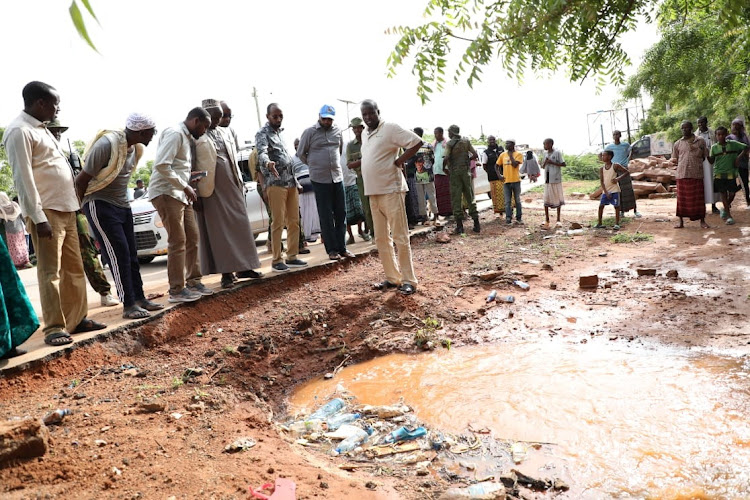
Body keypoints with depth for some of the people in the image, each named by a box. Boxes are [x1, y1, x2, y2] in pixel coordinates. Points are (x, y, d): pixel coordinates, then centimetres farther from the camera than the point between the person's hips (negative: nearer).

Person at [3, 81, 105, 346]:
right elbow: (23, 177, -16)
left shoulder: (41, 128, 18)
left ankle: (77, 319, 19)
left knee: (74, 268, 11)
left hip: (65, 208, 9)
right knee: (51, 272, -4)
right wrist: (38, 217, -20)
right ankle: (54, 327, 2)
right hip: (46, 212, -9)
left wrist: (73, 204, 17)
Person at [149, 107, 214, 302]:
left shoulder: (188, 138, 18)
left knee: (192, 239, 10)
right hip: (166, 193, -9)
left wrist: (188, 186, 6)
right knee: (177, 241, -8)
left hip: (181, 194, 9)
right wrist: (185, 187, -18)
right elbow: (161, 165, -21)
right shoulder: (175, 134, -11)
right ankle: (176, 290, -2)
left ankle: (193, 281, 21)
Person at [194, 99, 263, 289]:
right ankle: (226, 272, 3)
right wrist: (197, 195, -13)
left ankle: (243, 267, 16)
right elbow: (193, 167, -9)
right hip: (211, 189, -6)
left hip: (231, 187, 6)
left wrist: (240, 182, 14)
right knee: (218, 229, -1)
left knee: (239, 225, 7)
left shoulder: (226, 132, 13)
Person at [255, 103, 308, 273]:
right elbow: (262, 152, -24)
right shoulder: (262, 134, -4)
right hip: (275, 182, -8)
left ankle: (292, 257, 13)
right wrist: (268, 163, -46)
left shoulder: (280, 132, 21)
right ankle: (276, 260, -2)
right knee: (278, 222, -7)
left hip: (290, 182, 8)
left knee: (294, 221, 6)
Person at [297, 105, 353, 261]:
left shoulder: (338, 131, 7)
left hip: (338, 177, 4)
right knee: (326, 216, 0)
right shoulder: (310, 132, -3)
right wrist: (314, 165, 9)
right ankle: (331, 249, 6)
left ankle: (342, 247, 14)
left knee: (341, 214, 6)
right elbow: (301, 153, 4)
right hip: (320, 179, -4)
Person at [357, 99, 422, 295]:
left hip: (391, 190, -8)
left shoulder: (390, 128, -7)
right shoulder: (365, 135, 17)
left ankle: (409, 280, 2)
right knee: (381, 238, 11)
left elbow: (417, 142, -11)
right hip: (373, 192, 8)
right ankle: (392, 277, 20)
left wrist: (399, 160, -13)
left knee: (400, 237, -5)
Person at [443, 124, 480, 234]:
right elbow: (475, 155, 3)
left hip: (454, 172, -3)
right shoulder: (466, 141, 6)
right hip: (465, 170, 3)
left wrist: (444, 166, -1)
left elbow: (446, 157, -18)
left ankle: (459, 226, -1)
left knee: (456, 199, 2)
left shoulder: (449, 143, -5)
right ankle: (476, 224, 8)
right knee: (470, 197, 9)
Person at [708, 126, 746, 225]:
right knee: (723, 194, 2)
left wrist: (739, 157, -6)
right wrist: (707, 155, -19)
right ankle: (729, 215, 9)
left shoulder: (733, 144, 0)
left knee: (732, 193, 5)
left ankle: (726, 209, 31)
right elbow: (711, 161, -1)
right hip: (719, 174, 0)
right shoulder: (714, 147, 1)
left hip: (731, 173, 0)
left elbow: (745, 148, 6)